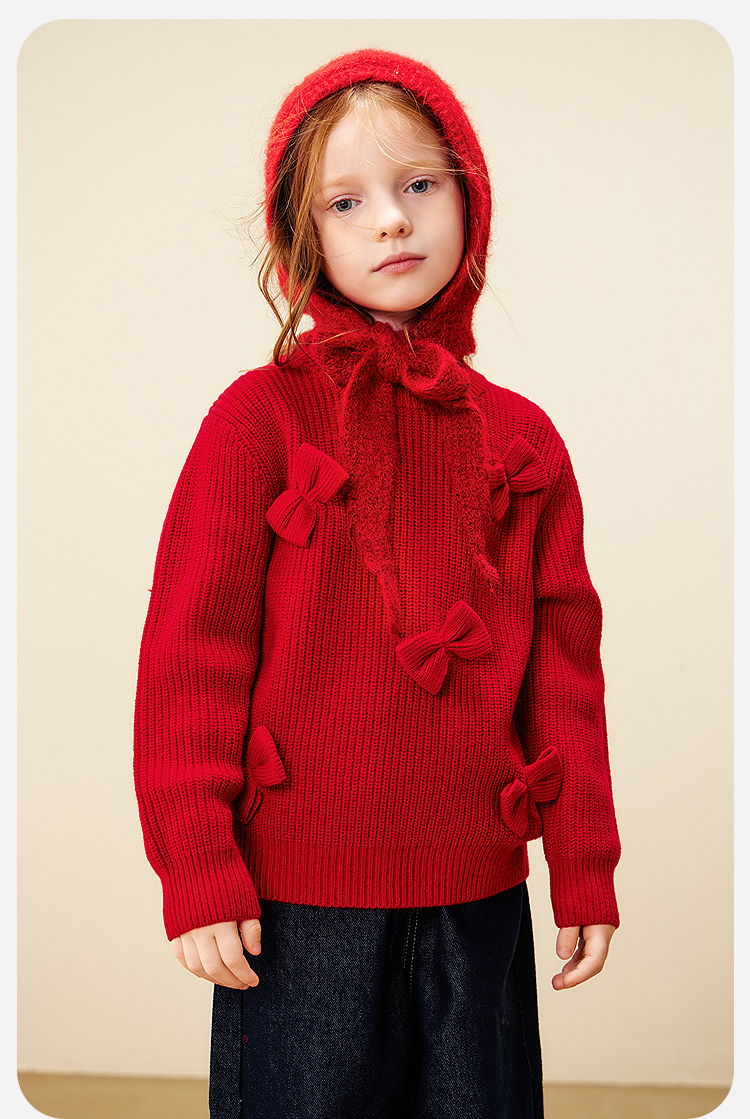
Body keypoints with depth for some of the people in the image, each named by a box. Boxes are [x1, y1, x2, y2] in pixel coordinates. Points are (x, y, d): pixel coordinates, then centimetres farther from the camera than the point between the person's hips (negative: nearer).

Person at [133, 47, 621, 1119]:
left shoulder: (522, 437, 7)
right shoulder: (261, 415, -5)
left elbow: (564, 665, 8)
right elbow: (190, 650, -6)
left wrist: (585, 870, 7)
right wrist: (198, 872, -9)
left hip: (480, 896, 4)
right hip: (299, 904, -3)